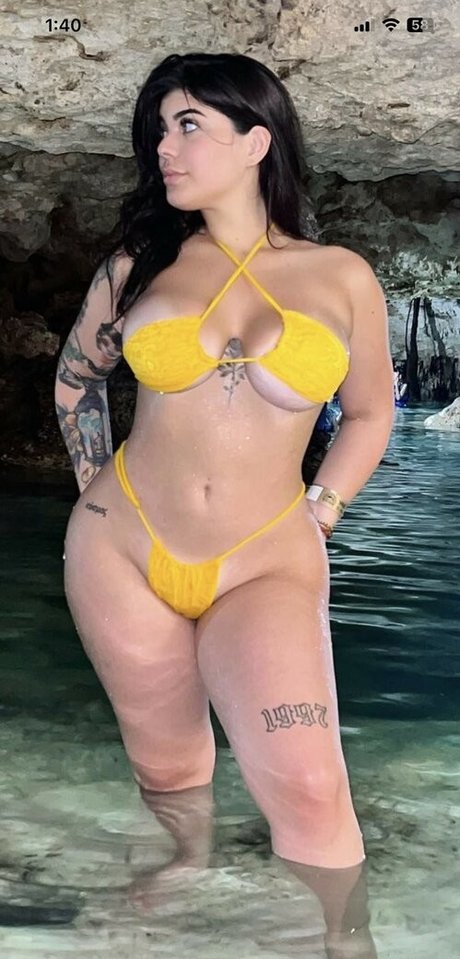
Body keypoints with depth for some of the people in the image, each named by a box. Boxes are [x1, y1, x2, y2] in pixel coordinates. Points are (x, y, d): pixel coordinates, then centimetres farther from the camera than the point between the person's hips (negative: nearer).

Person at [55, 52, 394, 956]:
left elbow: (369, 413, 12)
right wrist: (95, 493, 9)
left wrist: (317, 518, 3)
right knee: (169, 773, 14)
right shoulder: (139, 262, 2)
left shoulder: (341, 278, -1)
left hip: (266, 568, -2)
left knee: (307, 786, -20)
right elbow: (75, 381, 18)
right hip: (121, 550, 2)